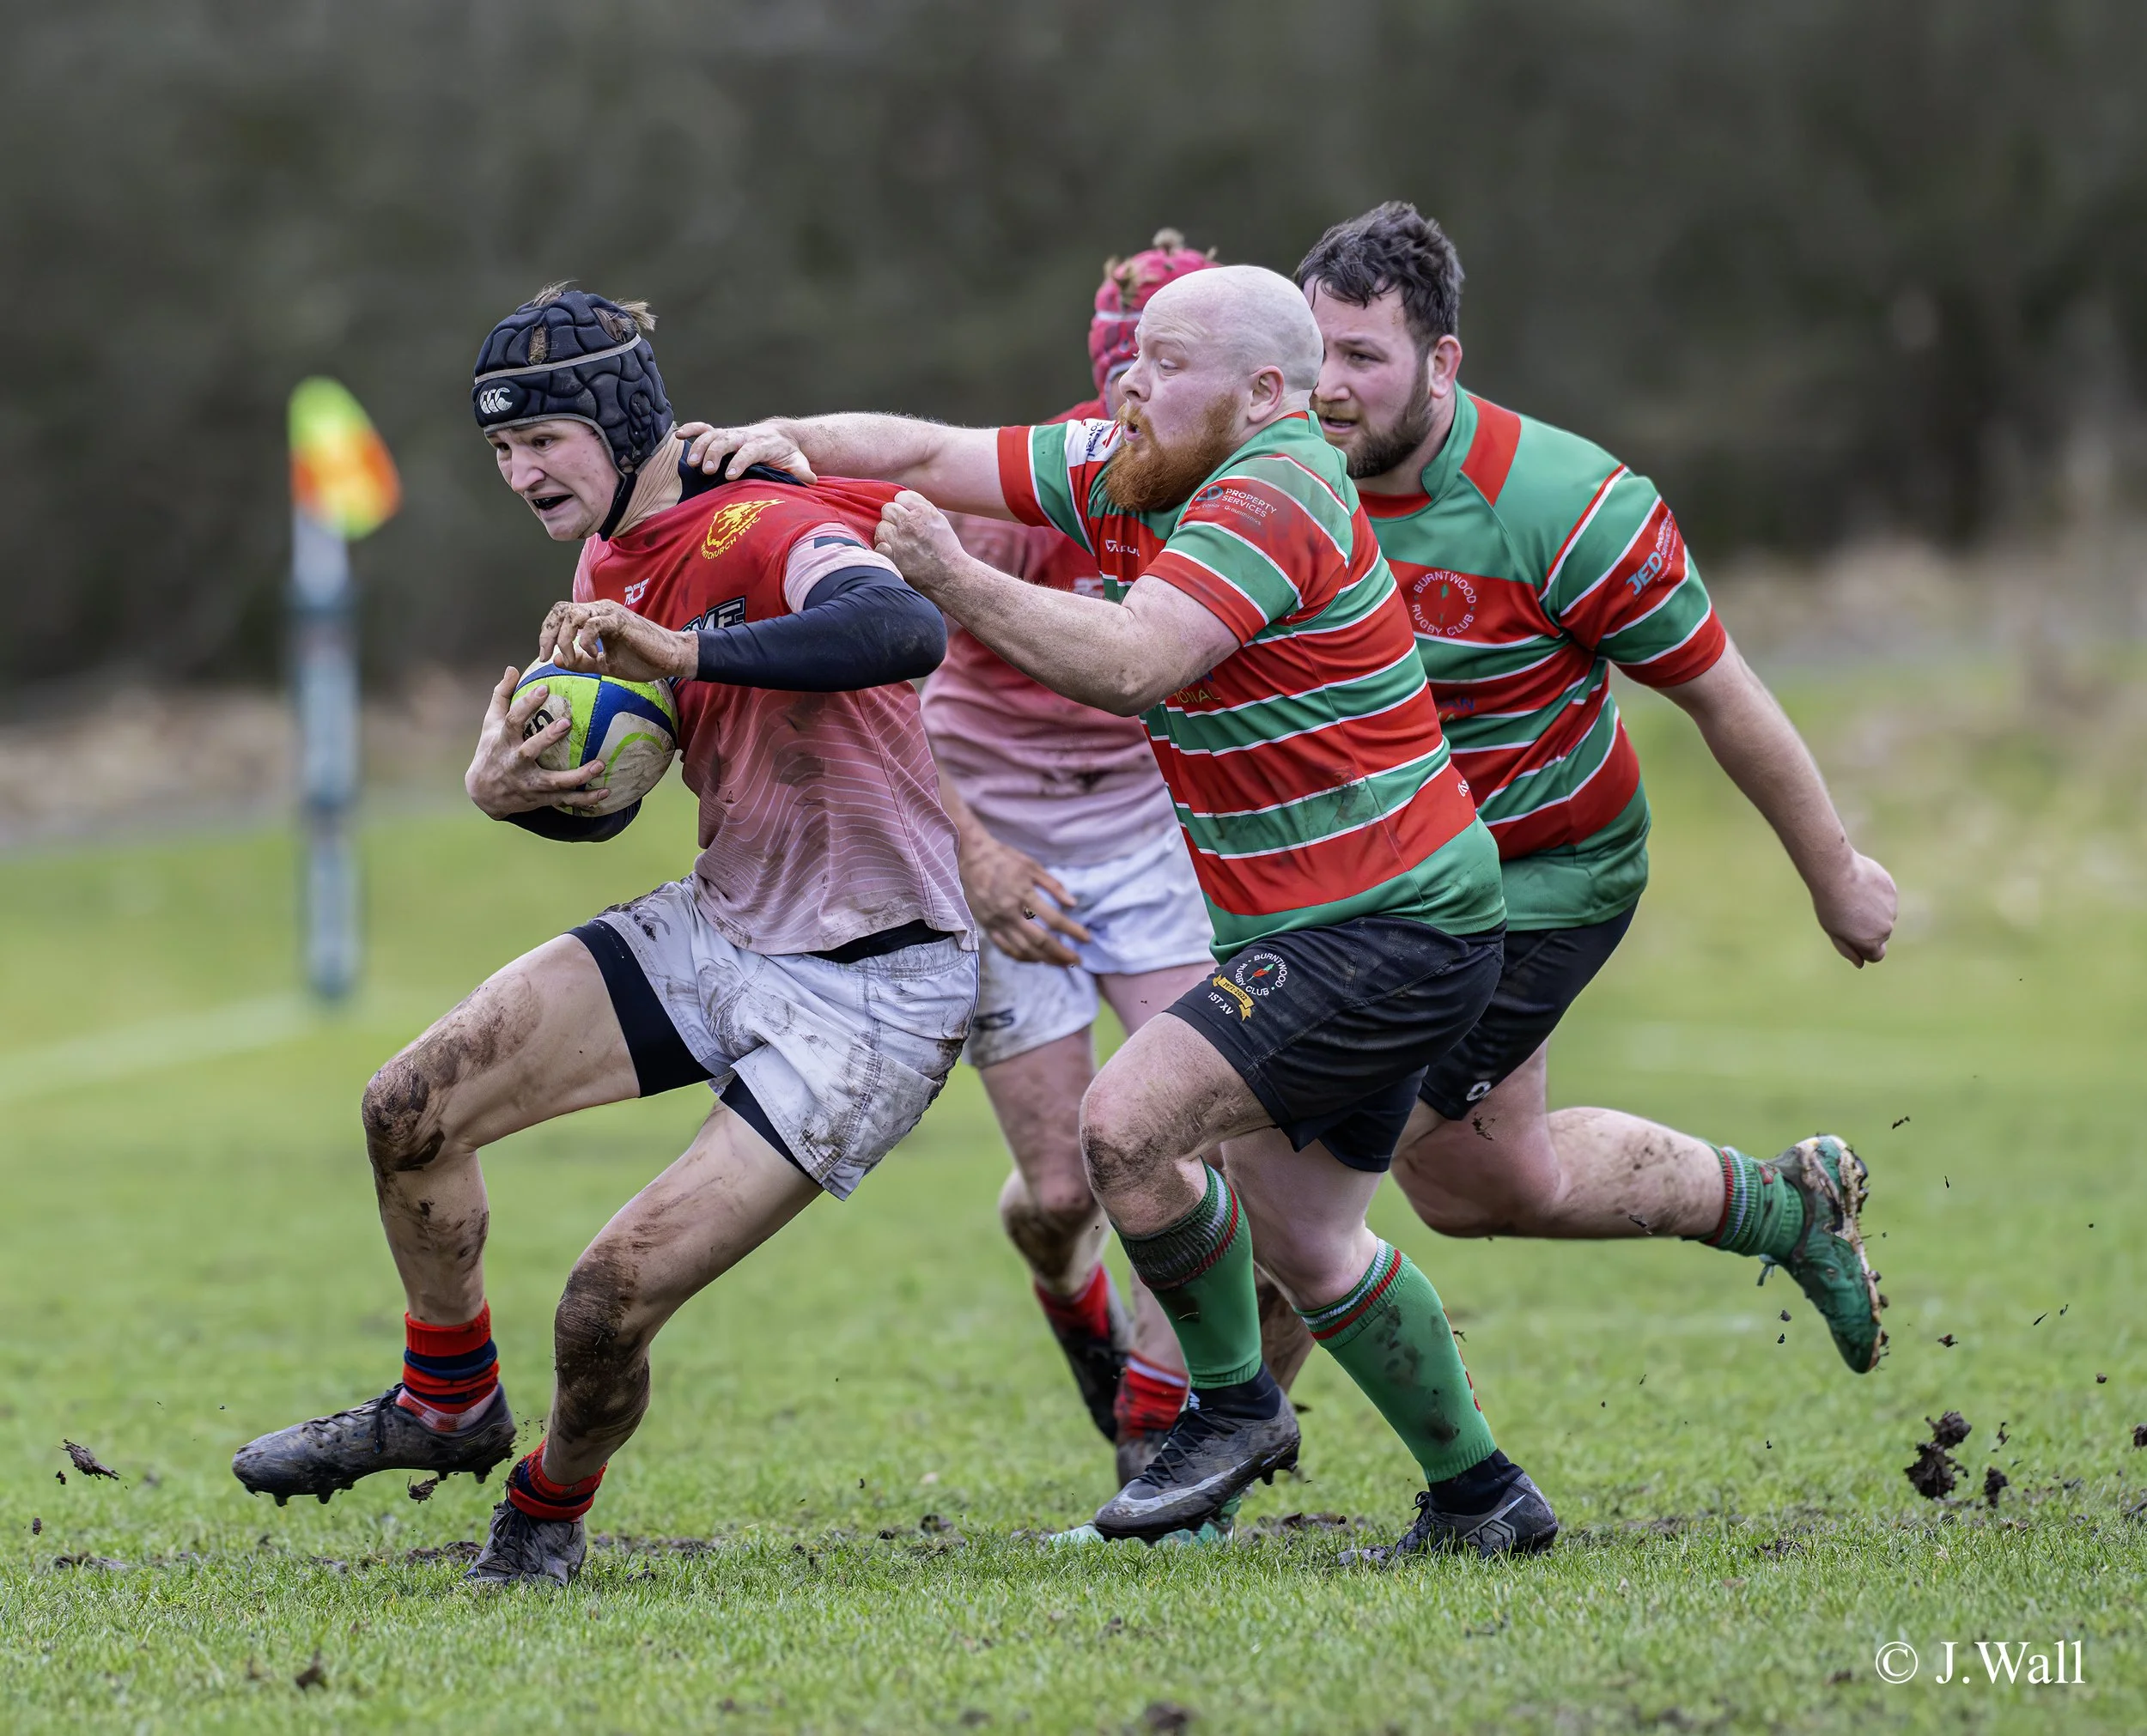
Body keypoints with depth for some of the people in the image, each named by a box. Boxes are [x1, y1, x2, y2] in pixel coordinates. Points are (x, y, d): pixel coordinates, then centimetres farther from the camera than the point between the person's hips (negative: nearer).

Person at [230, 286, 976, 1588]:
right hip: (722, 931, 9)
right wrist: (509, 787, -7)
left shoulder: (766, 529, -21)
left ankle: (547, 1510, 17)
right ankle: (449, 1406, 22)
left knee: (613, 1298, -16)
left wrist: (685, 650, -47)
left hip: (875, 986, -9)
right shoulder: (612, 566, 7)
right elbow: (599, 798, 17)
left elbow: (908, 630, -43)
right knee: (413, 1109, -3)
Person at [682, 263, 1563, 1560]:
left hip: (1393, 935, -10)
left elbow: (1132, 667, -33)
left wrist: (956, 583, -31)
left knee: (1128, 1123, -19)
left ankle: (1234, 1405, 1)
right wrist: (786, 441, -7)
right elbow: (928, 454, 10)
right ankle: (1483, 1497, 28)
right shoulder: (1132, 475, 6)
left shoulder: (1275, 497, -21)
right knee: (1301, 1244, 16)